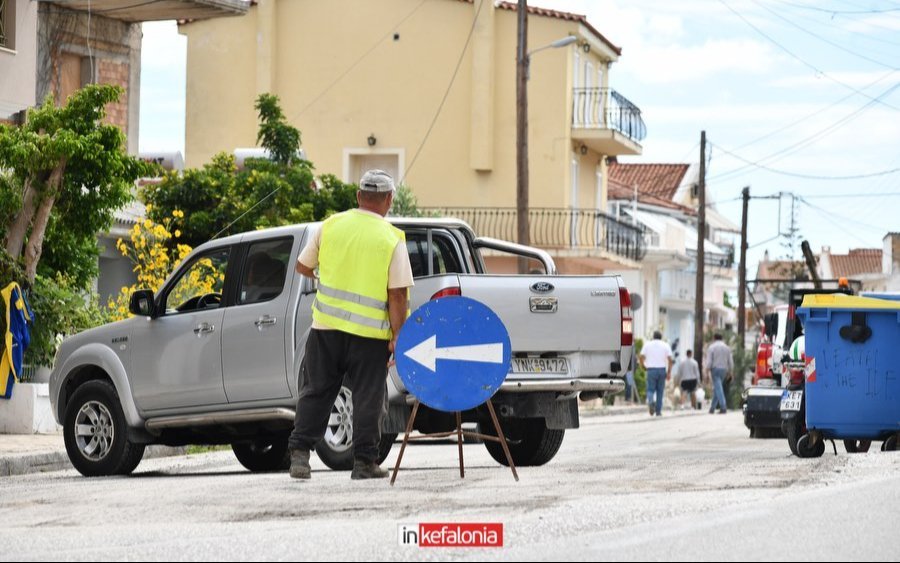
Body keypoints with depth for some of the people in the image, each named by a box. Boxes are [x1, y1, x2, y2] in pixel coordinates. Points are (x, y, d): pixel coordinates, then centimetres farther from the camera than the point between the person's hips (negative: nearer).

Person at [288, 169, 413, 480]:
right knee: (368, 397, 8)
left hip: (327, 326, 2)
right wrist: (397, 337, -6)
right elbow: (397, 295, -11)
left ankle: (300, 453, 4)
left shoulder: (331, 225, 0)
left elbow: (303, 266, 12)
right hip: (370, 333, -2)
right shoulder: (392, 239, -8)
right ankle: (364, 462, 10)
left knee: (315, 391, 11)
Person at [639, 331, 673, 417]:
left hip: (651, 370, -1)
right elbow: (670, 359, -2)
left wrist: (643, 366, 16)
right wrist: (669, 372, 0)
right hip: (662, 369, 1)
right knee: (660, 391, 10)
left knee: (650, 389, 4)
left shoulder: (647, 345, 5)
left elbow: (642, 357, -1)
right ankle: (658, 411, 10)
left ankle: (651, 401, -28)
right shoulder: (665, 346, 5)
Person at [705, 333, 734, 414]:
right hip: (724, 369, 5)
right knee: (716, 389, 15)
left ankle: (723, 407, -23)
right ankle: (712, 408, 16)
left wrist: (707, 374, -8)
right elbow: (731, 362, 7)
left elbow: (708, 362, -9)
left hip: (715, 369, -5)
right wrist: (729, 372, 18)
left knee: (718, 389, -10)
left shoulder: (711, 348, -3)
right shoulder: (727, 348, 9)